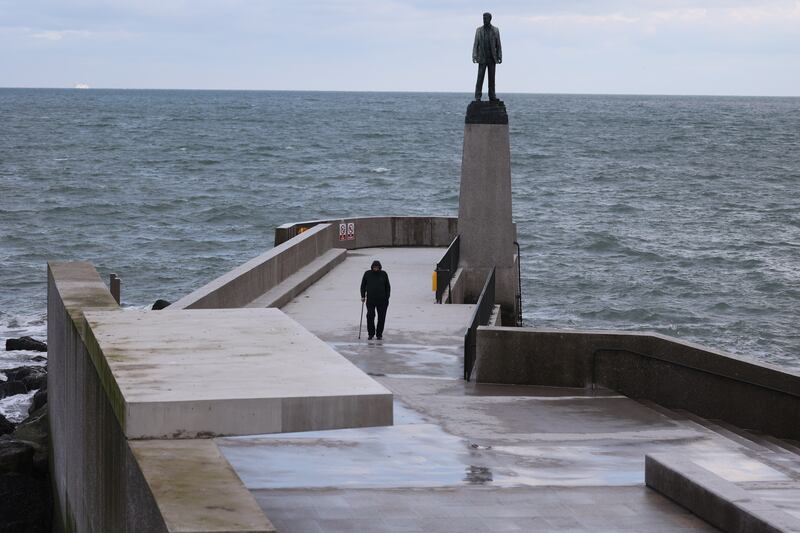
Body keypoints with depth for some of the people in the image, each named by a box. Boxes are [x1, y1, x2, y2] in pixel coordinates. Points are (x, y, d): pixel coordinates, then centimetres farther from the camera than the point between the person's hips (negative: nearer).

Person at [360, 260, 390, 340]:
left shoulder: (383, 274, 2)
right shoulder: (367, 274, 2)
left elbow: (388, 287, 8)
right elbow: (363, 285, 9)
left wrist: (387, 298, 3)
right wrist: (363, 296, 2)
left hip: (382, 300, 0)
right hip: (370, 300, 0)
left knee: (381, 317, 3)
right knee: (370, 316, -7)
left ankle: (379, 334, 14)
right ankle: (371, 333, 6)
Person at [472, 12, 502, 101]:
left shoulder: (495, 30, 5)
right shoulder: (479, 30, 4)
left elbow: (498, 44, 6)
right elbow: (476, 44, 2)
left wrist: (499, 56, -1)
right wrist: (474, 56, -8)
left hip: (492, 58, 1)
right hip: (482, 58, -1)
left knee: (492, 77, 4)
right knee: (480, 77, -6)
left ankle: (492, 95, 8)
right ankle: (477, 96, -6)